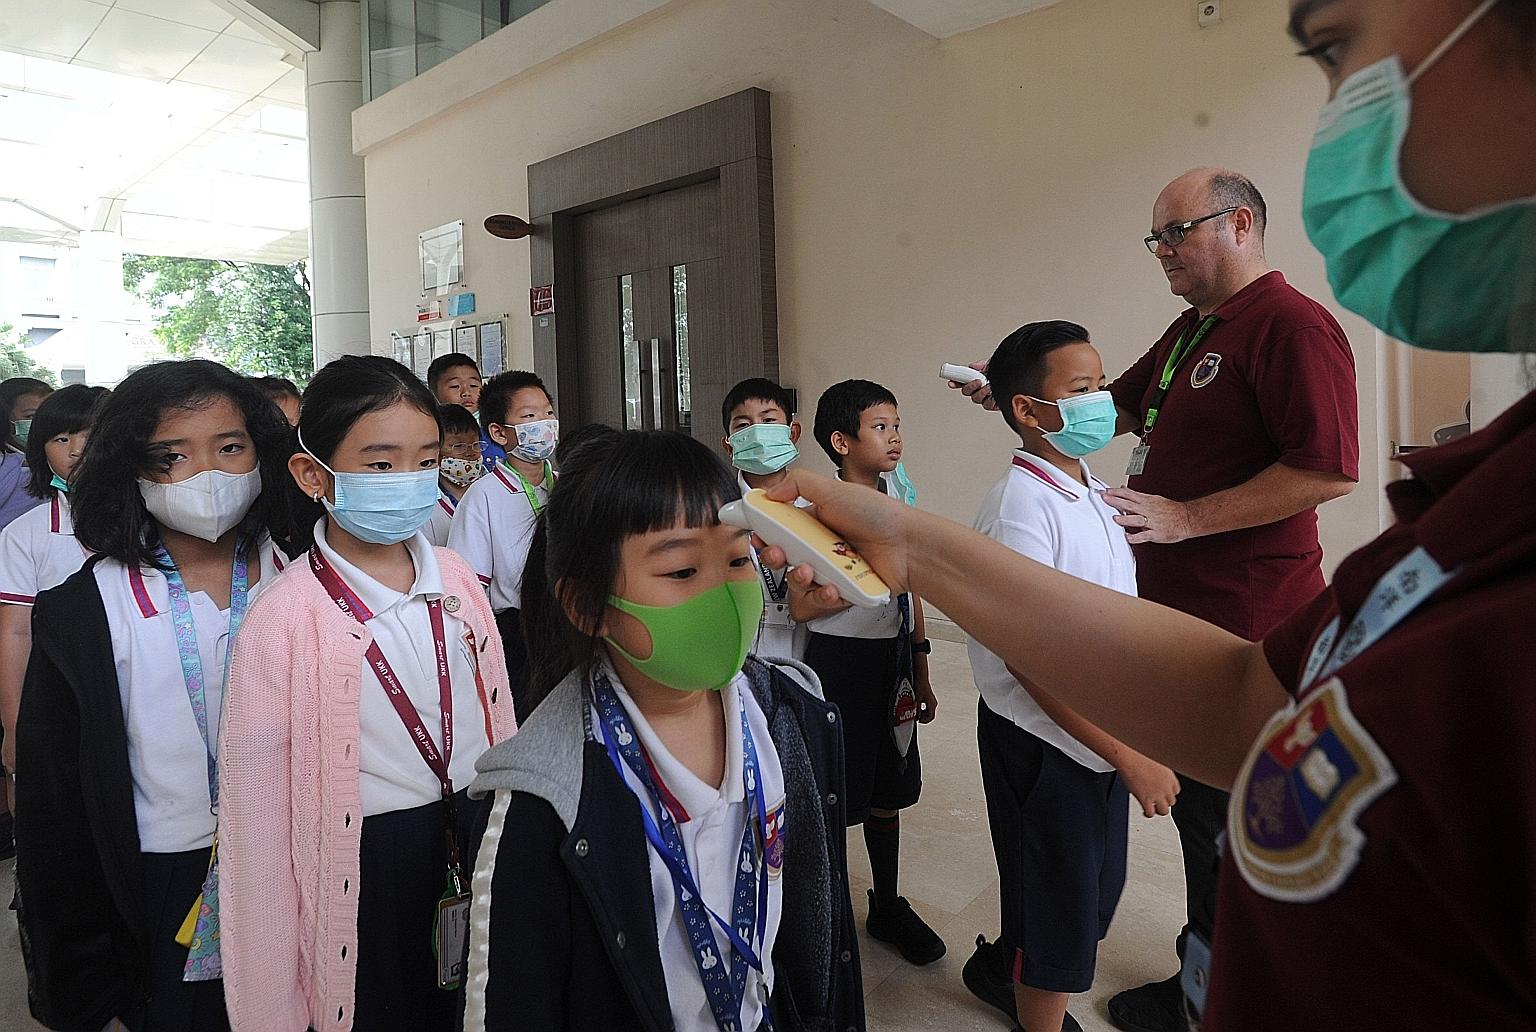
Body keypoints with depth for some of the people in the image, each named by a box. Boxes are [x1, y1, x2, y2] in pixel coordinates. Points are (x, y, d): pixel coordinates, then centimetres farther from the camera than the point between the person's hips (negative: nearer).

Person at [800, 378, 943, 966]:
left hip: (894, 659, 6)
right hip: (840, 660, -6)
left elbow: (910, 591, 13)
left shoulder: (899, 500, 7)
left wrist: (921, 672, 15)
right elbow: (802, 606, -17)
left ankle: (887, 906, 34)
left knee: (887, 789, 17)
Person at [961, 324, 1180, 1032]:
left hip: (1102, 737, 9)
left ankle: (1000, 969, 48)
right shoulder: (1020, 507, -22)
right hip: (1044, 742, -8)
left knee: (1095, 890, 24)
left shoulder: (1094, 495, 6)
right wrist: (1132, 759, -20)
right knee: (1060, 909, 10)